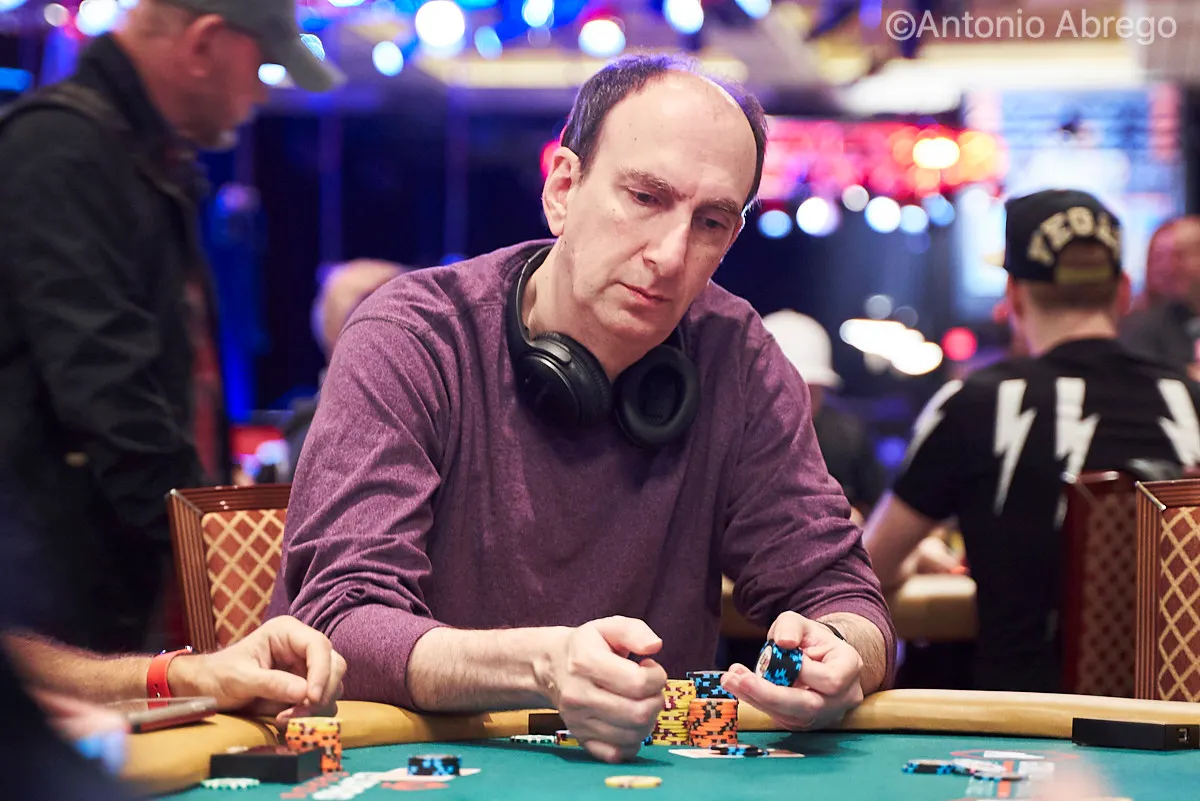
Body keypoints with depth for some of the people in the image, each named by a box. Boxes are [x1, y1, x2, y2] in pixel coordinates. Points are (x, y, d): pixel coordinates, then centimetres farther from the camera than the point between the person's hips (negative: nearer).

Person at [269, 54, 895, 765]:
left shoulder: (735, 357, -1)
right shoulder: (412, 343, -12)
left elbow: (837, 589, 0)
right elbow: (340, 625, -22)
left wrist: (839, 654, -25)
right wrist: (543, 665, -41)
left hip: (645, 766, 3)